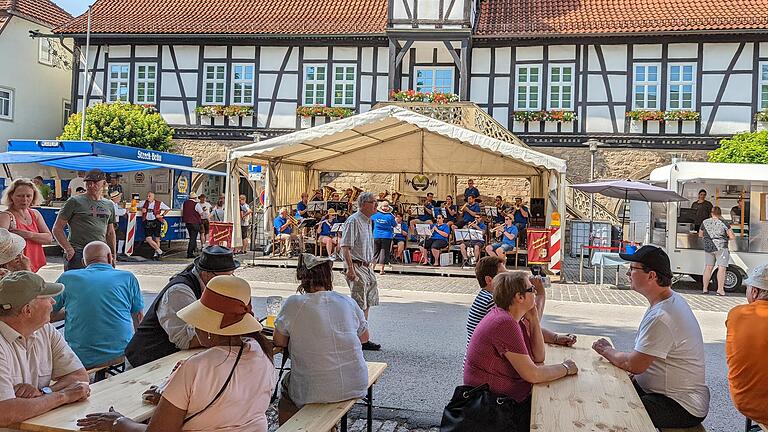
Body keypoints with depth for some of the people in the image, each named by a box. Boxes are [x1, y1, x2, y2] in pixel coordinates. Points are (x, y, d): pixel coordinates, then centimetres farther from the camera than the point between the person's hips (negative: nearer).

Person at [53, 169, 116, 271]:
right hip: (77, 254, -4)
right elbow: (57, 229, 0)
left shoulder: (109, 205, 14)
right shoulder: (75, 201, 0)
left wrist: (113, 255, 17)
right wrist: (69, 249, -10)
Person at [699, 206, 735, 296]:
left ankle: (705, 289, 14)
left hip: (708, 248, 4)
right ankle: (720, 289, -8)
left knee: (708, 268, 11)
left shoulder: (704, 222, 5)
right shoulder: (723, 223, -5)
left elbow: (700, 235, 18)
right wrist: (726, 238, 12)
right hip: (721, 248, -4)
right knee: (721, 268, -3)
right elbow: (732, 237, -7)